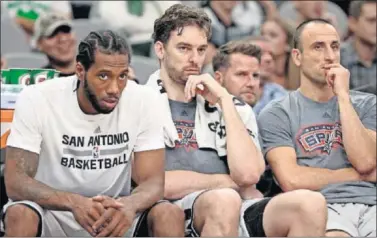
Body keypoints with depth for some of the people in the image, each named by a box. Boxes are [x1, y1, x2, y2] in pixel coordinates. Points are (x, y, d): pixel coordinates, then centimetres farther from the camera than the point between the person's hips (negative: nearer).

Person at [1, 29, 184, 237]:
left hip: (114, 215, 2)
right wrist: (74, 202, -40)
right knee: (20, 215, -34)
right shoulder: (36, 100, -16)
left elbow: (153, 181, -11)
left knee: (168, 214, -25)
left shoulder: (144, 101, -10)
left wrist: (129, 205, -38)